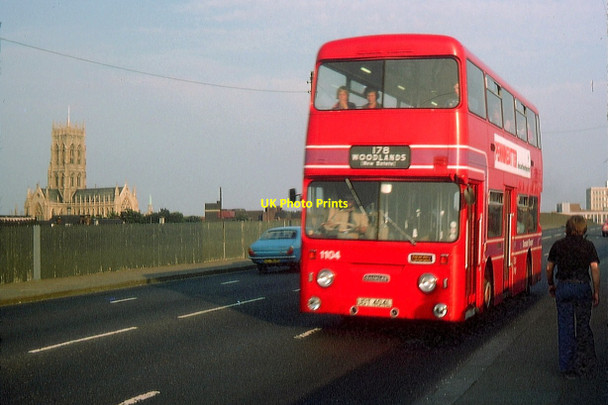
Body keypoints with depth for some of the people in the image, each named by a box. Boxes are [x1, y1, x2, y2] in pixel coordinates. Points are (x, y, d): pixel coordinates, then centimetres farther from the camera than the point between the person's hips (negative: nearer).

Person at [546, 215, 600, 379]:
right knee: (583, 326, 13)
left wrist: (551, 284, 23)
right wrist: (596, 292, -1)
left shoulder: (558, 245, 3)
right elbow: (595, 269, -7)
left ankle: (567, 368, 7)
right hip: (583, 287, 0)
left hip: (563, 287, 1)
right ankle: (585, 364, 15)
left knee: (565, 328, 5)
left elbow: (549, 268, 7)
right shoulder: (588, 246, -1)